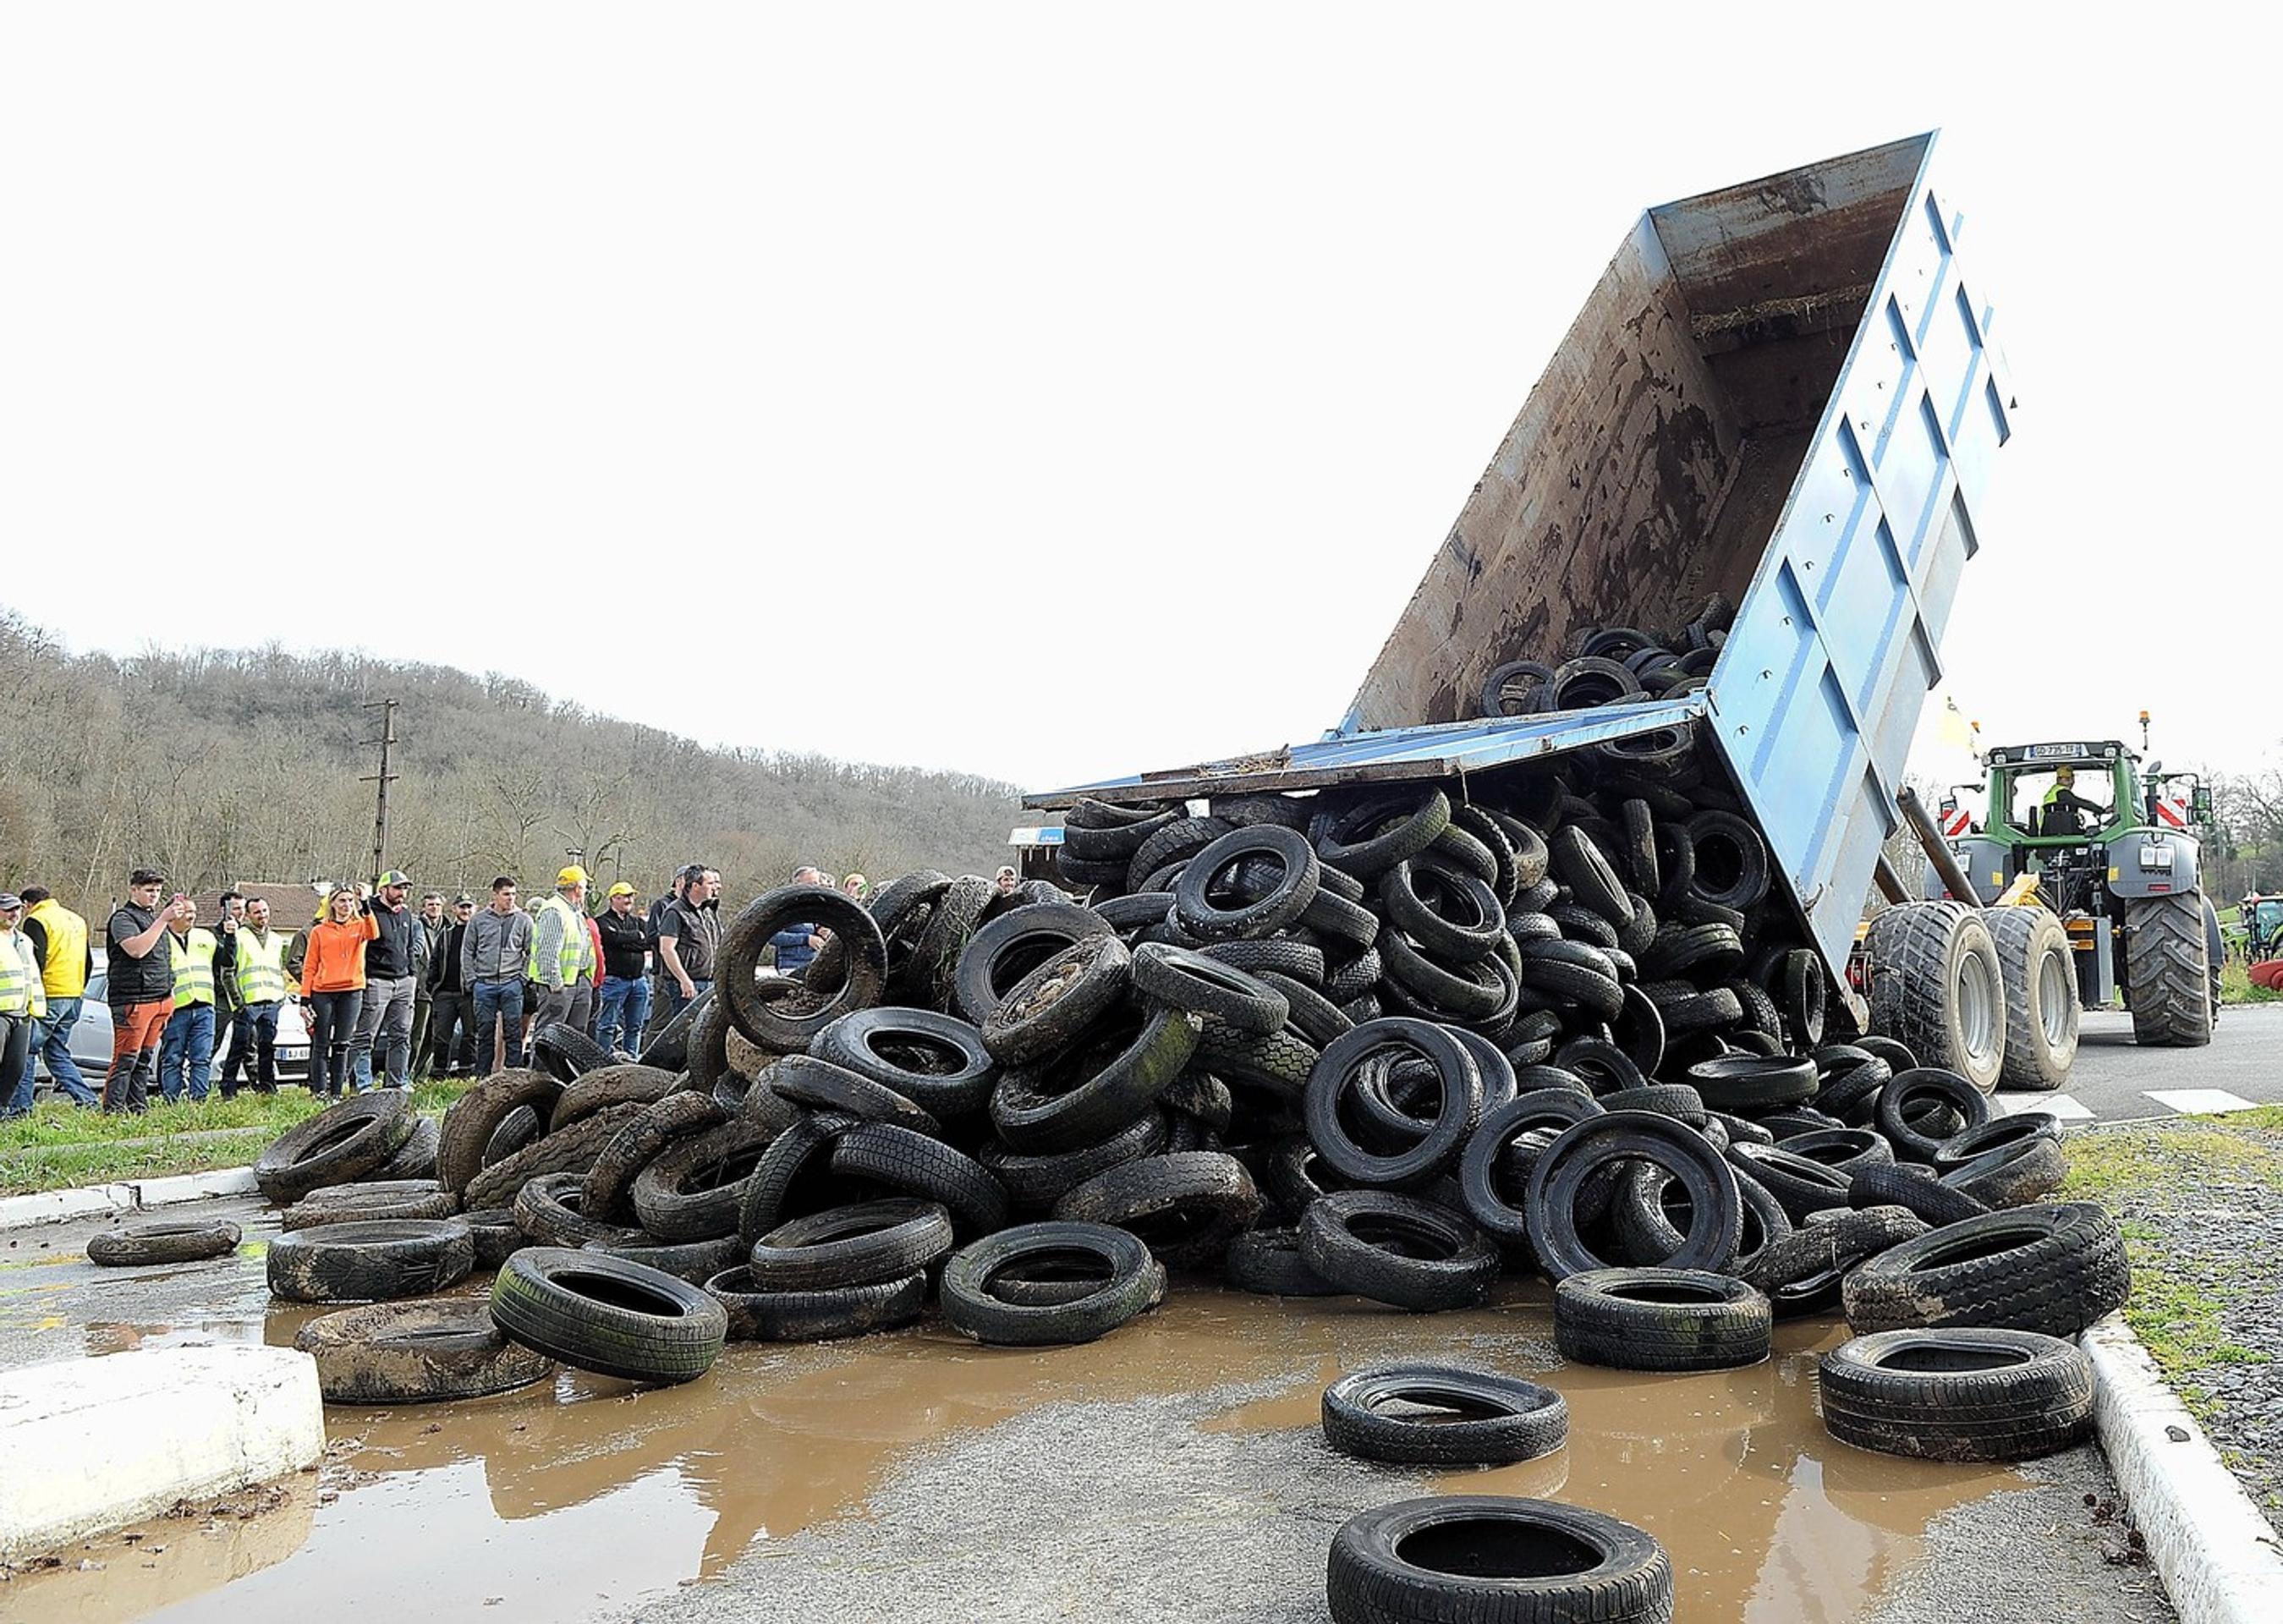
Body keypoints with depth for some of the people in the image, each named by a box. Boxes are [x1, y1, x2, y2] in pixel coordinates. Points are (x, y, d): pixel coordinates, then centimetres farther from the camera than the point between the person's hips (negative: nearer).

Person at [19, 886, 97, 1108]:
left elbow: (35, 963, -14)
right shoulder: (76, 920, 20)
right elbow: (88, 962, 23)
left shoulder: (36, 921, -6)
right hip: (75, 998, 8)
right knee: (57, 1053, 12)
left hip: (50, 997, -8)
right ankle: (88, 1100, 3)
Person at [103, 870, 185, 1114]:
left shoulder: (155, 915, 22)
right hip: (133, 1000, -8)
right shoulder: (123, 918, -5)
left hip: (160, 998, 8)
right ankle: (113, 1110, -6)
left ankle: (138, 1108, 14)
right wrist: (163, 919, -23)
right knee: (125, 1059, -8)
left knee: (145, 1058, 10)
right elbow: (136, 950, -22)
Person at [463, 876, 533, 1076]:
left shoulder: (524, 920, 4)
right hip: (484, 985, 1)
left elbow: (531, 953, 6)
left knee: (513, 1031, -2)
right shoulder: (478, 920, 7)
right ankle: (482, 1076, 12)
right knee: (485, 1032, 6)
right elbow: (467, 952, 10)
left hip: (512, 985, -1)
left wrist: (524, 977, -4)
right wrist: (471, 979, 2)